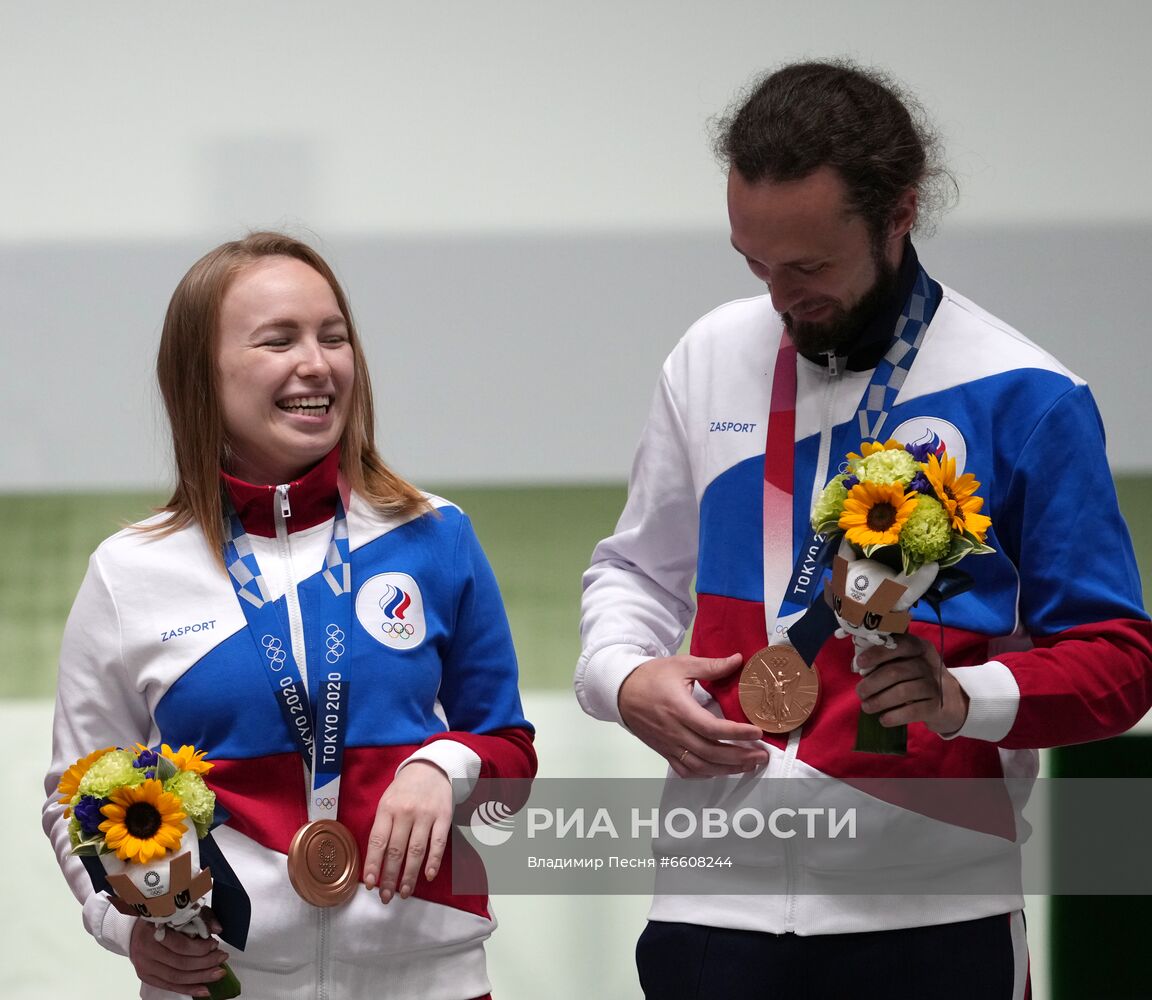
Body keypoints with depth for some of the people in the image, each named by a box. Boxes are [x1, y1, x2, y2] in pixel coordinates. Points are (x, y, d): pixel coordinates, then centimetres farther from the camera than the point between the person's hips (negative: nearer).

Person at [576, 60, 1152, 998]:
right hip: (717, 902, 3)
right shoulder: (715, 358, 9)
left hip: (929, 913, -3)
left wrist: (965, 697, -21)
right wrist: (623, 677, 0)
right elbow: (638, 570, 22)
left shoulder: (1021, 397, -4)